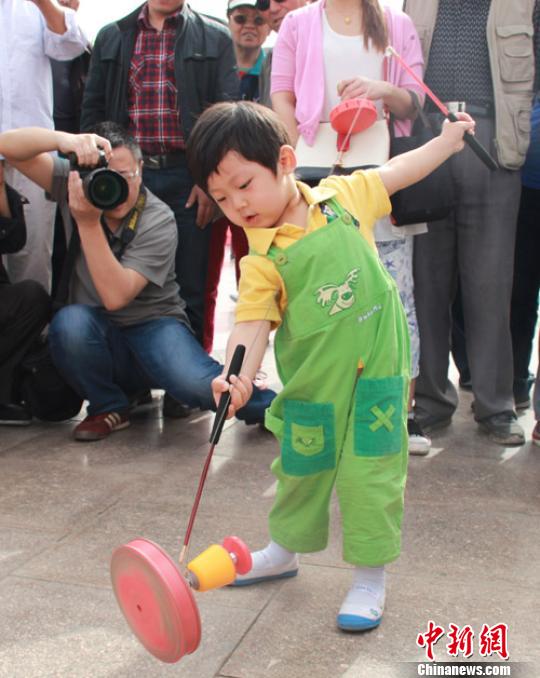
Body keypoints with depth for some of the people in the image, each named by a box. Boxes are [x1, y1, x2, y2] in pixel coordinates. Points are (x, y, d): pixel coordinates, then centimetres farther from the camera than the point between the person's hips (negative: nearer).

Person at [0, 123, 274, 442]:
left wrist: (88, 222, -34)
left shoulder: (159, 221, -17)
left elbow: (115, 296, -26)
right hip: (96, 335, 3)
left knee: (196, 383, -34)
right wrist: (63, 139, -34)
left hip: (153, 324, -3)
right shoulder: (77, 183, -5)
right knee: (69, 321, -34)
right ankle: (109, 407, -6)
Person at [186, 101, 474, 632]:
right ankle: (286, 550, 43)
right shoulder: (262, 260, -10)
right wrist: (238, 375, -37)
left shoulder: (342, 196, -4)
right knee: (299, 468, 18)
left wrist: (449, 138, 19)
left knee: (369, 473, 1)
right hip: (311, 384, 1)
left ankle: (370, 575, 18)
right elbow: (252, 324, -19)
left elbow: (398, 171, 13)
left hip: (377, 370, -1)